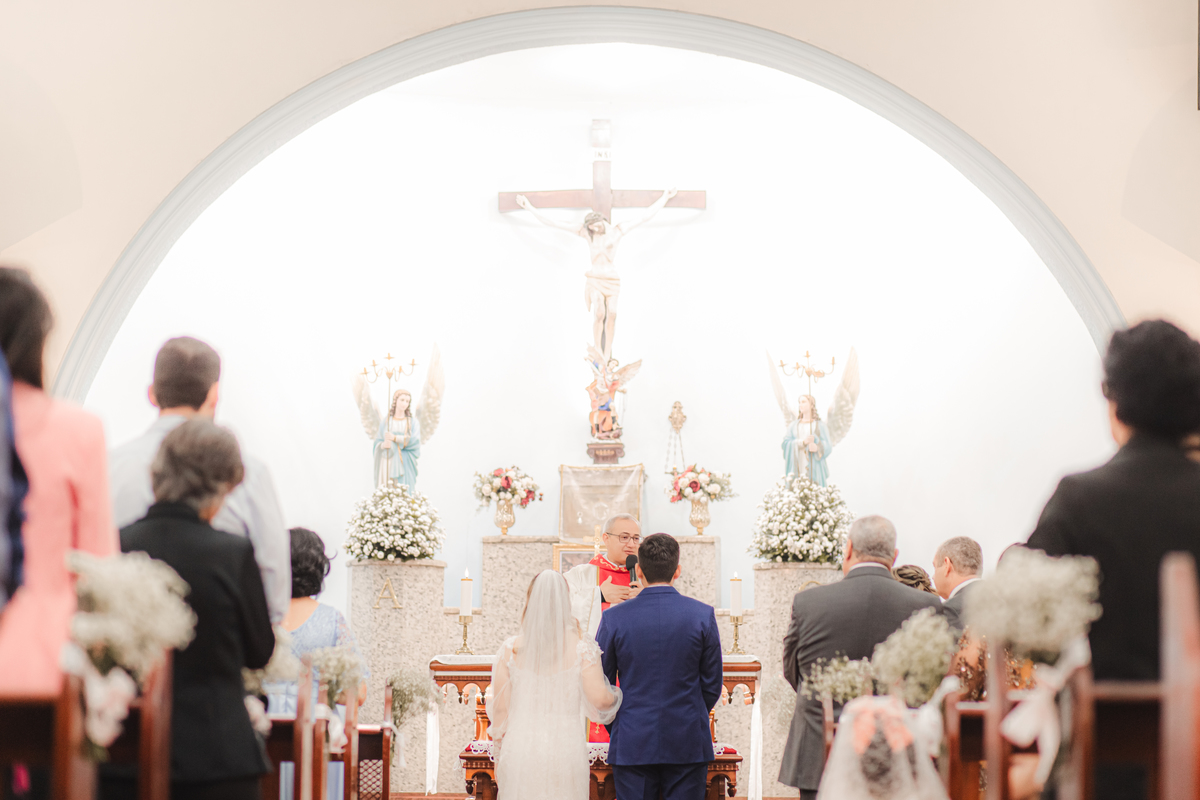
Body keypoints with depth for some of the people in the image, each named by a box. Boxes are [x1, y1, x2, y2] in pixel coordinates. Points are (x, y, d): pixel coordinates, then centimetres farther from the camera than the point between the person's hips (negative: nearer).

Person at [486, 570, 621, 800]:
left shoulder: (511, 649, 0)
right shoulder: (581, 647, -5)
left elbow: (500, 707, 4)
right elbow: (599, 699, -9)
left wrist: (498, 756, 15)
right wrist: (616, 695, 15)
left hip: (520, 747, 1)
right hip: (565, 748, -1)